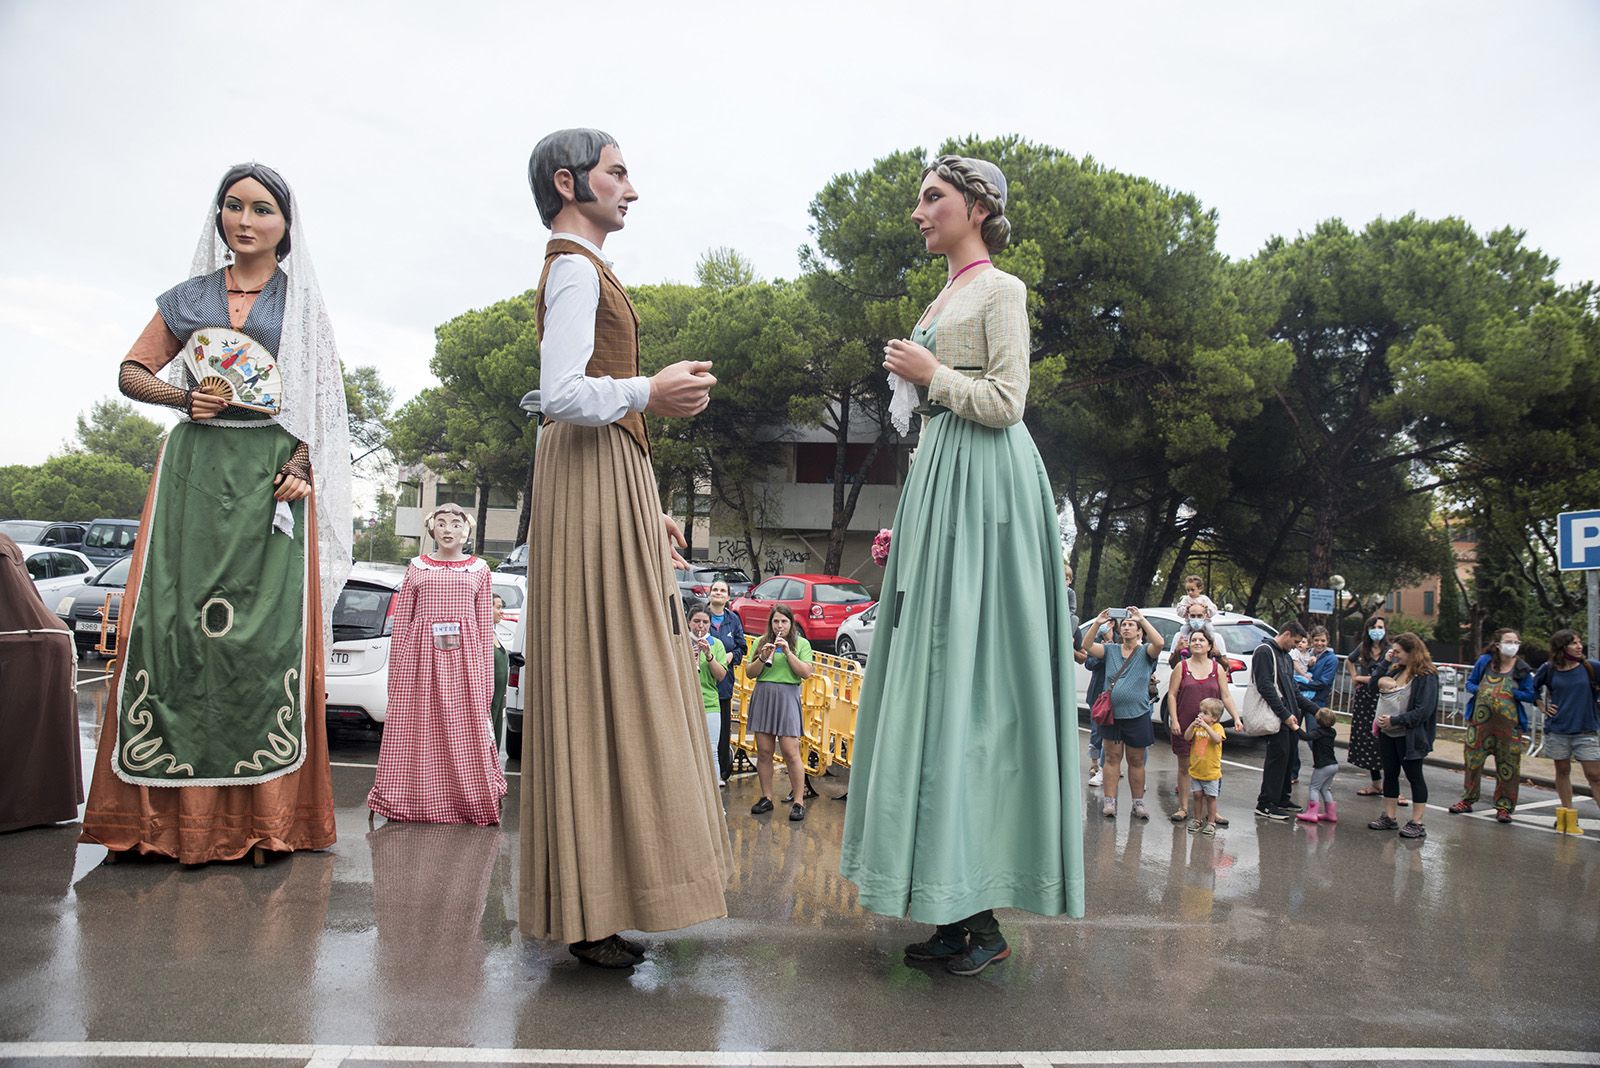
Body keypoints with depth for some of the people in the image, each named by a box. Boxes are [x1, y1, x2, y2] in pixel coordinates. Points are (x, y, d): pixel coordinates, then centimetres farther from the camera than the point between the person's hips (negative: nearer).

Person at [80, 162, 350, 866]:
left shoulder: (302, 303, 11)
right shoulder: (190, 297, 16)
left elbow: (324, 399, 6)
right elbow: (132, 372, 17)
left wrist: (300, 466, -10)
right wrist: (183, 397, -4)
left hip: (271, 477, -2)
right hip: (194, 471, 2)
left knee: (267, 630, -7)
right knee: (172, 619, -5)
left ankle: (260, 815, -4)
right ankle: (166, 812, 1)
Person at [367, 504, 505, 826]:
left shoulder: (479, 569, 11)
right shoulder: (417, 567, 12)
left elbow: (486, 625, 9)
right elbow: (401, 621, 10)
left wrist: (486, 678, 3)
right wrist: (396, 671, 4)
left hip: (463, 657, 0)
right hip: (420, 655, 1)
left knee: (465, 733, -2)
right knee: (416, 732, 0)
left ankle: (471, 802, 5)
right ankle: (416, 801, 7)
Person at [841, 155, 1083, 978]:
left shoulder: (1001, 290, -3)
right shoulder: (944, 297, 22)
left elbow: (1005, 402, -13)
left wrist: (930, 373, -5)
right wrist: (909, 520, 19)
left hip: (982, 482, -9)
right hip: (939, 479, 9)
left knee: (969, 670, -11)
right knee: (934, 669, 6)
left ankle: (981, 918, -5)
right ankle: (955, 905, 13)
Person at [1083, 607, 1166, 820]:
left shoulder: (1145, 652, -1)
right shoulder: (1111, 650, 7)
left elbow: (1159, 643, -22)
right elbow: (1087, 647, -6)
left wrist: (1142, 619, -23)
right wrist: (1097, 623, -17)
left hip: (1137, 715, -2)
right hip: (1111, 714, 2)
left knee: (1136, 761, 9)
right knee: (1112, 758, 5)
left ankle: (1138, 802, 19)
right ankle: (1109, 801, 9)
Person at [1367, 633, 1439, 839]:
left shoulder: (1426, 676, -15)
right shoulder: (1396, 670, 8)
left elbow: (1423, 710, -20)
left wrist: (1395, 720, -21)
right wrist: (1385, 662, 7)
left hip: (1409, 736, -7)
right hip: (1388, 733, 7)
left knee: (1414, 776, 2)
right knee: (1390, 774, 13)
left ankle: (1417, 823, 10)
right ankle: (1389, 818, 22)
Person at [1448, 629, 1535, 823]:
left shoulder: (1522, 669, -3)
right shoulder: (1485, 661, 0)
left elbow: (1531, 695, -2)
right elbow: (1470, 683, 9)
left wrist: (1510, 692, -16)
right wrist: (1480, 690, -12)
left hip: (1509, 723, -1)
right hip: (1480, 720, 1)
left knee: (1508, 765, 2)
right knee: (1472, 759, 9)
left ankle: (1504, 807, 15)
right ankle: (1467, 800, 24)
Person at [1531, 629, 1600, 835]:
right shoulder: (1549, 669, 0)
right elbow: (1533, 689, 15)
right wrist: (1542, 708, 7)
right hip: (1557, 730, 1)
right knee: (1562, 771, 12)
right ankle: (1567, 815, 22)